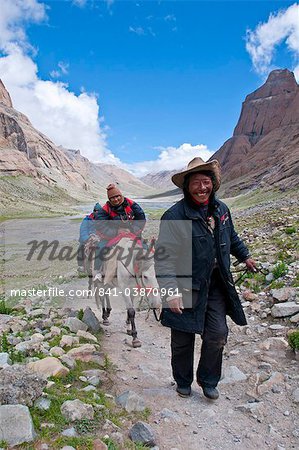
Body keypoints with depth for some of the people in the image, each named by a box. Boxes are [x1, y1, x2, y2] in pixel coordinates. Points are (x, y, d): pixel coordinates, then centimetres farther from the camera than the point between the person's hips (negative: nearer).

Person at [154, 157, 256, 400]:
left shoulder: (221, 209, 3)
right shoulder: (175, 216, -19)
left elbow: (232, 237, 24)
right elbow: (164, 256, -22)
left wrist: (245, 256, 34)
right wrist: (170, 290, -28)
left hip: (216, 286, 5)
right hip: (186, 288, -5)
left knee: (218, 335, 8)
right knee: (183, 340, 10)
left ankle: (208, 380, 34)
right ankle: (183, 382, 37)